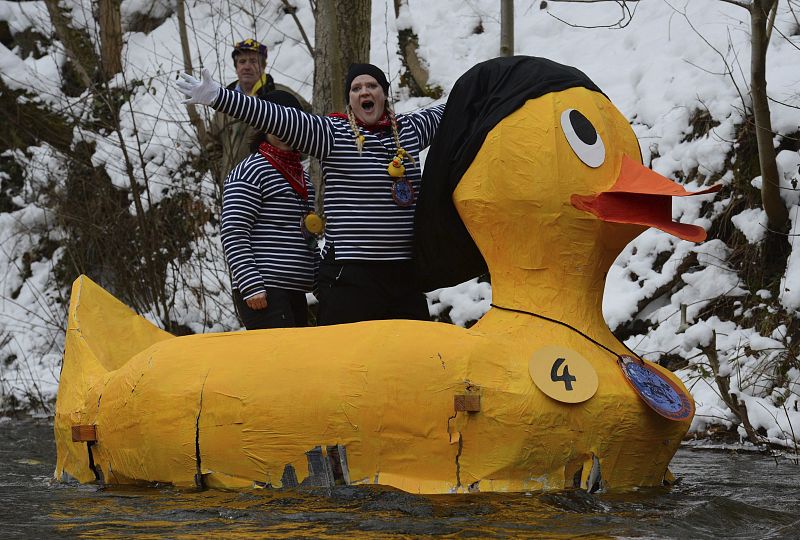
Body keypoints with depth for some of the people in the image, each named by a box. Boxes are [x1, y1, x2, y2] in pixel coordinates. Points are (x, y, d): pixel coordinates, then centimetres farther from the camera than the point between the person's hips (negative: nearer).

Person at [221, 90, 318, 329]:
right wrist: (251, 287, -19)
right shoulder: (250, 172, -5)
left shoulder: (302, 176, 21)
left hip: (296, 292, 9)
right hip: (265, 293, -9)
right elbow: (233, 236, -11)